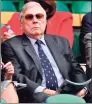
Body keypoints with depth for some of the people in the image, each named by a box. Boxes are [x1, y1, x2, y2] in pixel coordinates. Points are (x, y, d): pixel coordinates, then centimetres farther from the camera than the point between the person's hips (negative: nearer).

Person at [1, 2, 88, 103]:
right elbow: (15, 76, -5)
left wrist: (82, 88, -2)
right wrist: (41, 90, -19)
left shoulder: (61, 42, 20)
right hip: (38, 96, -4)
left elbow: (76, 69, 19)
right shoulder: (11, 45, 6)